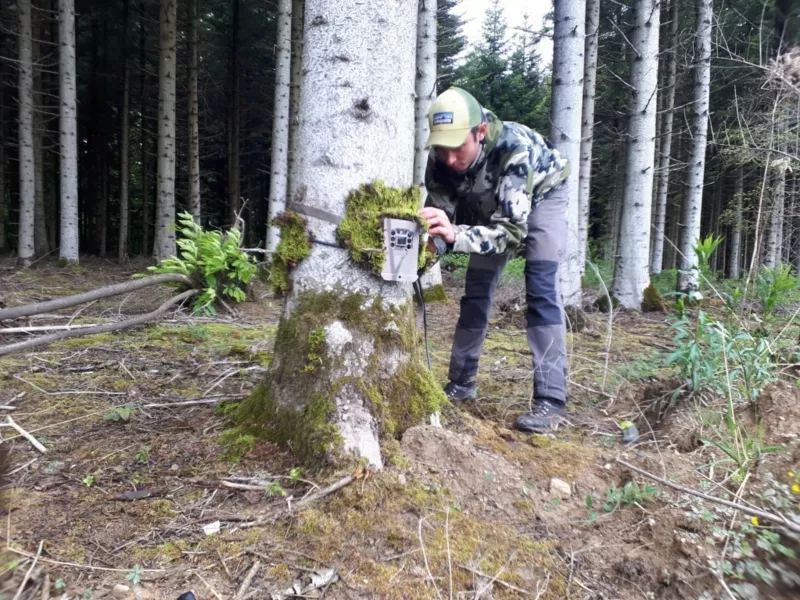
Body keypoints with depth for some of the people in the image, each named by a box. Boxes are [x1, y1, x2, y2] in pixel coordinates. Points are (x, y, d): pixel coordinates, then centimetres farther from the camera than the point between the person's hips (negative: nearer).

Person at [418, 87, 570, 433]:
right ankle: (461, 382, 15)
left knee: (540, 290, -19)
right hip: (493, 202, 5)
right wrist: (429, 241, -44)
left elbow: (513, 229, -47)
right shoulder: (440, 158, -28)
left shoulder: (514, 148, -43)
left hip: (542, 194, -5)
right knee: (476, 289, 3)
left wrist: (455, 235, -63)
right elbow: (442, 215, -21)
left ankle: (551, 401, -18)